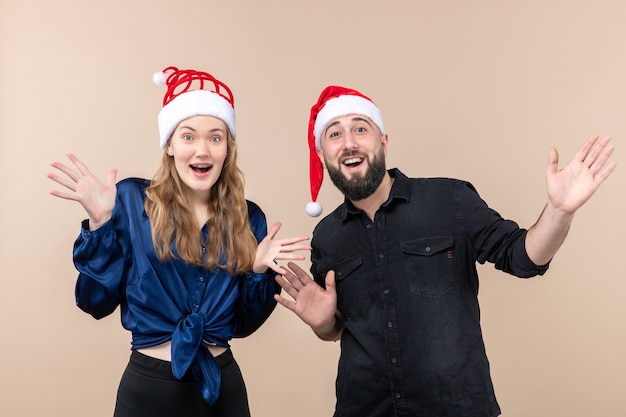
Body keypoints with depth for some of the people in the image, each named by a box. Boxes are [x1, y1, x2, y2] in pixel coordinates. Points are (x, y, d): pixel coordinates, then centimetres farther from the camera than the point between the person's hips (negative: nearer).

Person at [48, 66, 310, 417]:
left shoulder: (247, 218, -2)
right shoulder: (132, 200, -8)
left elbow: (242, 325, 2)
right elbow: (97, 302, -8)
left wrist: (259, 271, -14)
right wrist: (101, 221, -18)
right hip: (150, 386, -2)